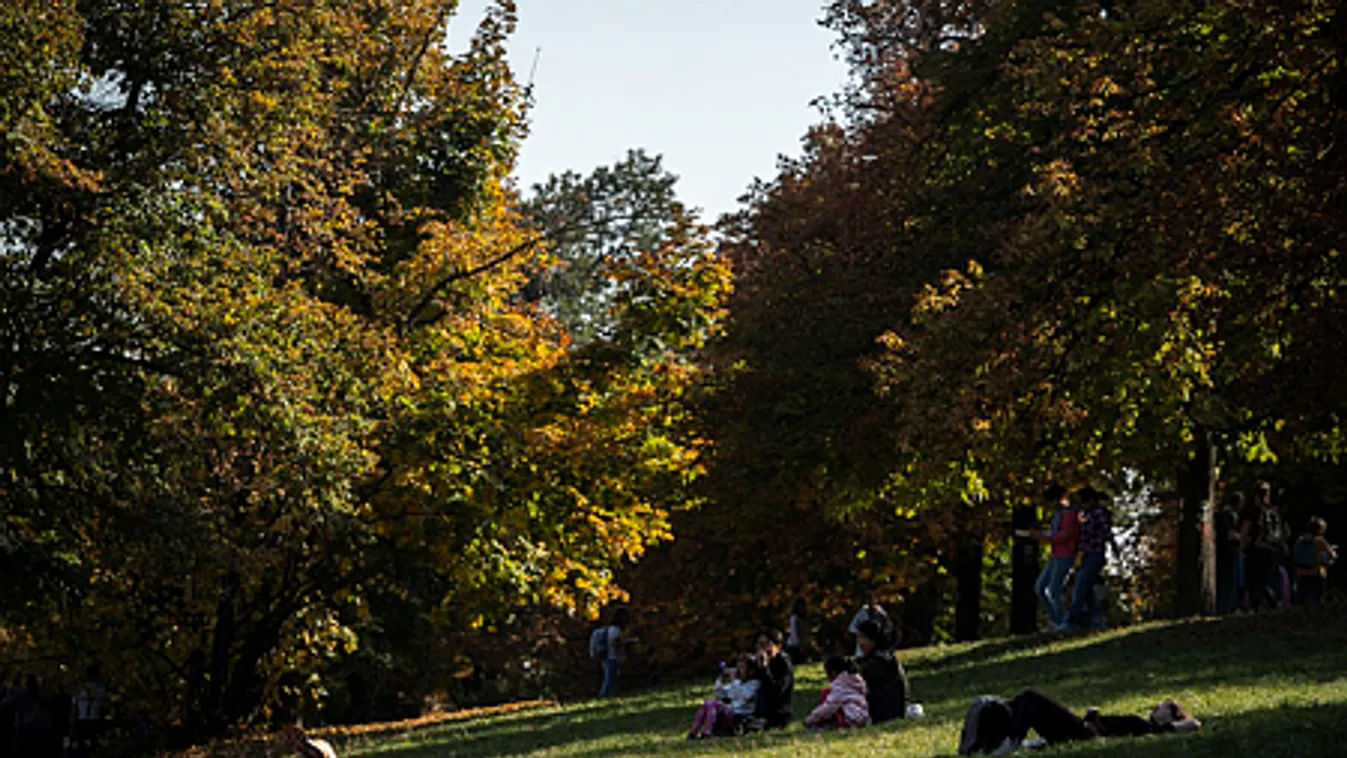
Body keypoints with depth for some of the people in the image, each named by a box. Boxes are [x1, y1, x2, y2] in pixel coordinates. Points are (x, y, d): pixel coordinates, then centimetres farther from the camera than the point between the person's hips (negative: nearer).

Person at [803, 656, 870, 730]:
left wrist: (810, 719, -3)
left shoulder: (839, 683, -9)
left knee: (825, 693, 2)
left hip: (851, 721, -9)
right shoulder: (858, 679, 16)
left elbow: (830, 706, -13)